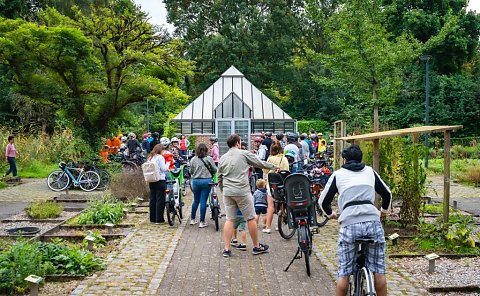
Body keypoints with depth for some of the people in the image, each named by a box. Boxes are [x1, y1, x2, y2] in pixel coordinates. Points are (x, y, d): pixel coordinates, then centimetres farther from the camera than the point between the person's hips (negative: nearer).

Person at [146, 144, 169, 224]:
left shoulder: (150, 157, 14)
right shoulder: (160, 157, -10)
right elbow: (163, 168, -12)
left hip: (151, 181, 8)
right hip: (160, 181, -7)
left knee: (152, 200, 11)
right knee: (160, 200, -2)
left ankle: (152, 218, 17)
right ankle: (159, 219, 0)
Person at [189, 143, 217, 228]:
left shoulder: (193, 159, 0)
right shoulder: (209, 159, -6)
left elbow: (190, 171, 4)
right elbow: (215, 170, -2)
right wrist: (211, 174, 19)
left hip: (195, 181, 3)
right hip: (206, 181, -2)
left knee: (196, 201, 17)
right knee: (203, 201, 0)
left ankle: (192, 219, 26)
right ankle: (202, 222, 3)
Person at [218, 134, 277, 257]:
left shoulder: (222, 158, 11)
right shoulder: (244, 154, -3)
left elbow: (219, 179, 15)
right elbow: (260, 163, 6)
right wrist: (274, 166, 21)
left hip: (227, 192, 5)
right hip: (242, 191, -5)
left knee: (229, 219, 9)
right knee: (251, 218, 7)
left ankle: (226, 249, 6)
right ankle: (256, 246, 17)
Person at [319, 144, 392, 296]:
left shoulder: (338, 174, 15)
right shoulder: (370, 171, 20)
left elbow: (323, 200, 15)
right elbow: (387, 194, 27)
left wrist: (330, 214, 35)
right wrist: (384, 210, 46)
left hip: (349, 222, -2)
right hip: (373, 221, 2)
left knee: (344, 272, 6)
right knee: (379, 270, 11)